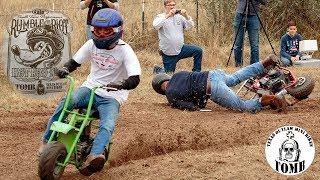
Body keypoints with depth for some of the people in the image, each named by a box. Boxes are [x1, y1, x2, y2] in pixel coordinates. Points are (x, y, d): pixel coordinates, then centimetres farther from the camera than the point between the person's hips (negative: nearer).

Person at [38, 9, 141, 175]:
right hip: (89, 88, 4)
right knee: (65, 103, -25)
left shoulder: (125, 51, -13)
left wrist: (121, 84, -44)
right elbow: (75, 61, 10)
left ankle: (94, 156, -51)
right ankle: (47, 141, -18)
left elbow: (135, 79, -23)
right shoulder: (92, 44, 2)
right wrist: (65, 69, -13)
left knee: (107, 126, -31)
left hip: (111, 97, -3)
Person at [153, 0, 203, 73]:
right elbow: (155, 25, -26)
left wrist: (186, 16, -19)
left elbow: (190, 26, -1)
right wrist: (168, 16, -32)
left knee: (198, 51, -14)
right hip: (168, 53, -4)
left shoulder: (179, 16, 7)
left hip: (180, 48, 4)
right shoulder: (160, 17, -5)